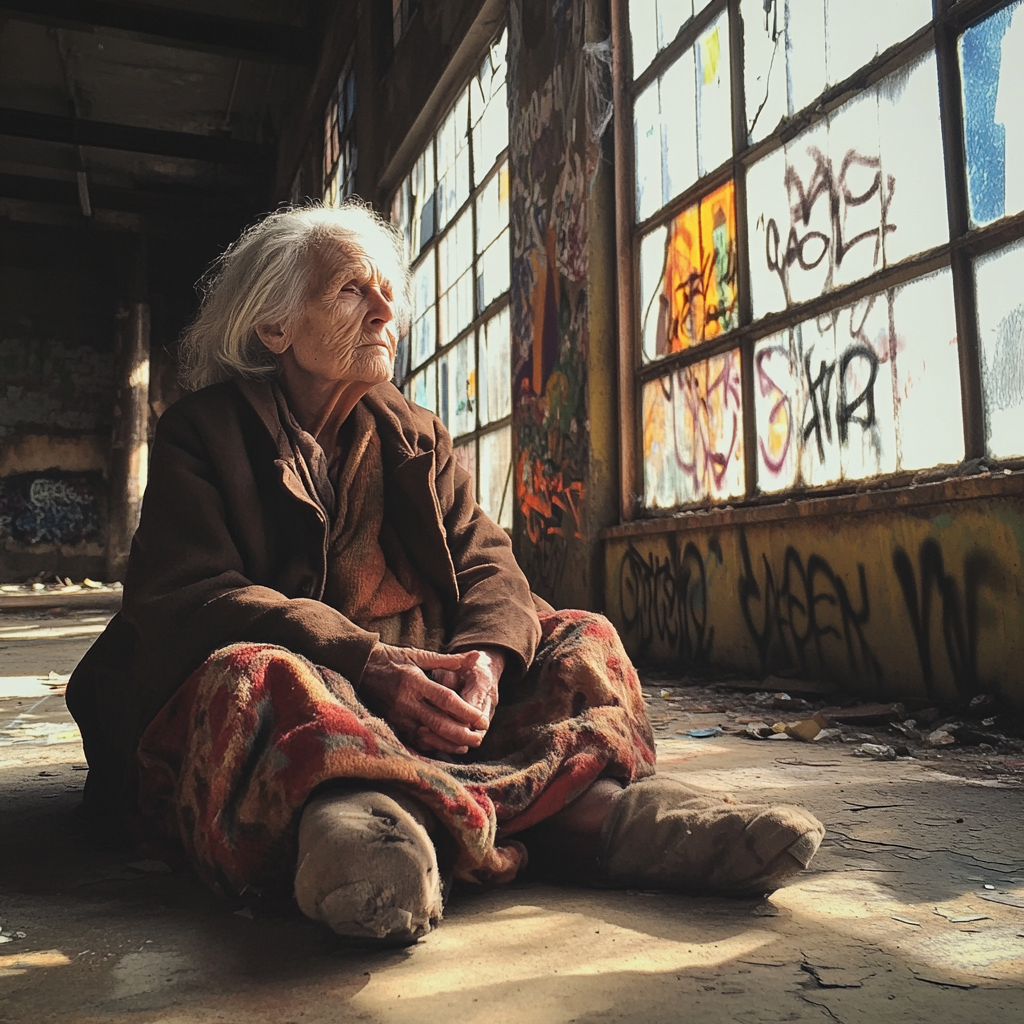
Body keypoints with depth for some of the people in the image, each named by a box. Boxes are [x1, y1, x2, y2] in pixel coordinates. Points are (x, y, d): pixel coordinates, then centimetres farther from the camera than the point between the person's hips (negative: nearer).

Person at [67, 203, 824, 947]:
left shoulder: (415, 437, 15)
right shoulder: (202, 431, 0)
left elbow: (485, 558, 2)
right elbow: (192, 595, -15)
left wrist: (483, 656, -24)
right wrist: (370, 667, -31)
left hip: (421, 672, 5)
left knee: (579, 640, -11)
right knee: (255, 678, -35)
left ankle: (599, 802, -44)